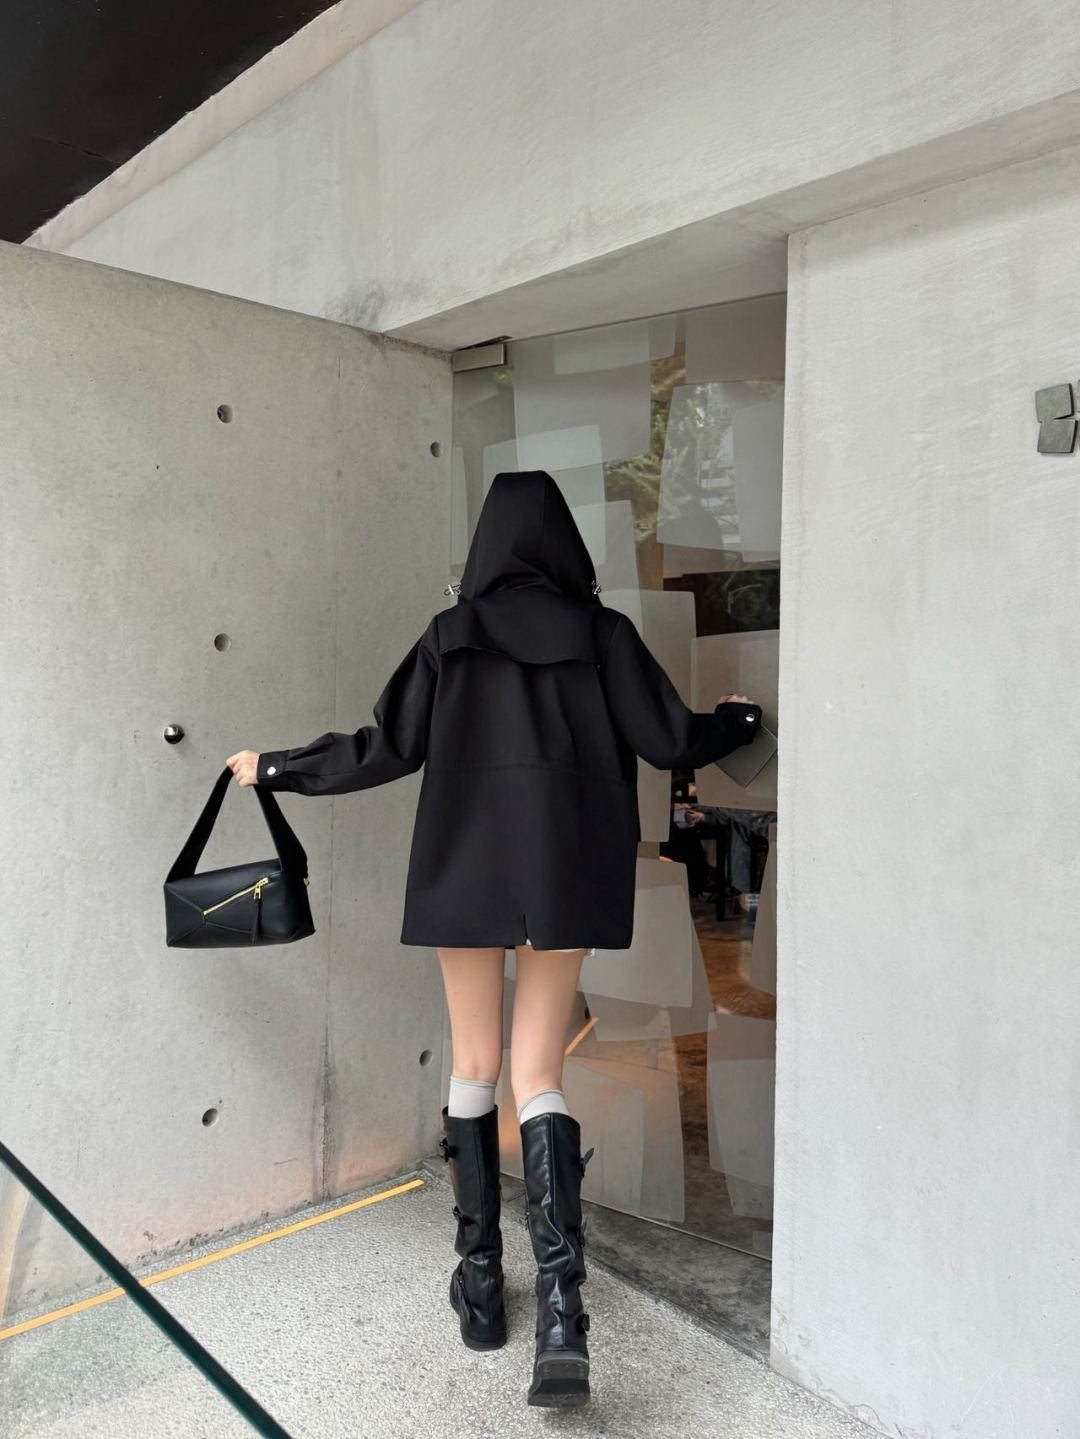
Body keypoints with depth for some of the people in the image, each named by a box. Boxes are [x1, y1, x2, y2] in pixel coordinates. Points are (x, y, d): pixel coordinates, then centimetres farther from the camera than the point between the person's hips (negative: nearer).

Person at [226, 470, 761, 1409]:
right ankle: (562, 1314, -8)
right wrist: (744, 720, 22)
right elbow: (671, 740, 0)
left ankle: (481, 1286, 22)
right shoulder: (601, 632, -1)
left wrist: (275, 768, 11)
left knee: (475, 1066, 14)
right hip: (566, 874, 0)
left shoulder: (452, 633, -1)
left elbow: (385, 750, -3)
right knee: (538, 1077, 4)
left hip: (467, 870, 0)